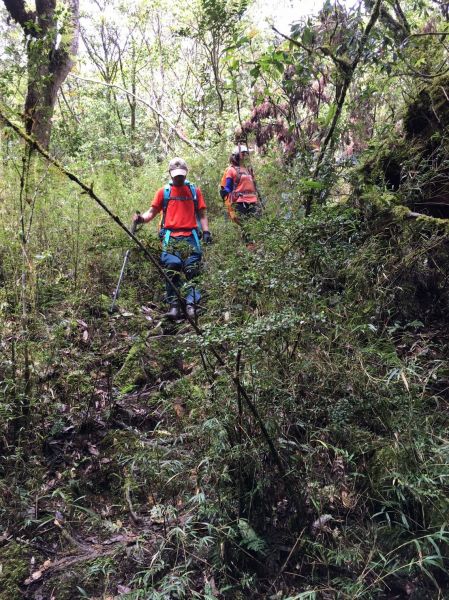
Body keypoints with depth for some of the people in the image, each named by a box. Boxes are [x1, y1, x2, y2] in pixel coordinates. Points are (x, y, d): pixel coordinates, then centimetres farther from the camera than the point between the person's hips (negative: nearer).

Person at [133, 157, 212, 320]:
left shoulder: (195, 190, 16)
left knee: (192, 271, -7)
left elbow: (202, 214, 15)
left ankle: (191, 305, -6)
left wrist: (206, 231, 0)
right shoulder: (163, 192, 14)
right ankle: (174, 306, -7)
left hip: (191, 237, 1)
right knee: (171, 272, -11)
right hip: (171, 238, -1)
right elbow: (152, 212, 12)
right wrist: (142, 218, -9)